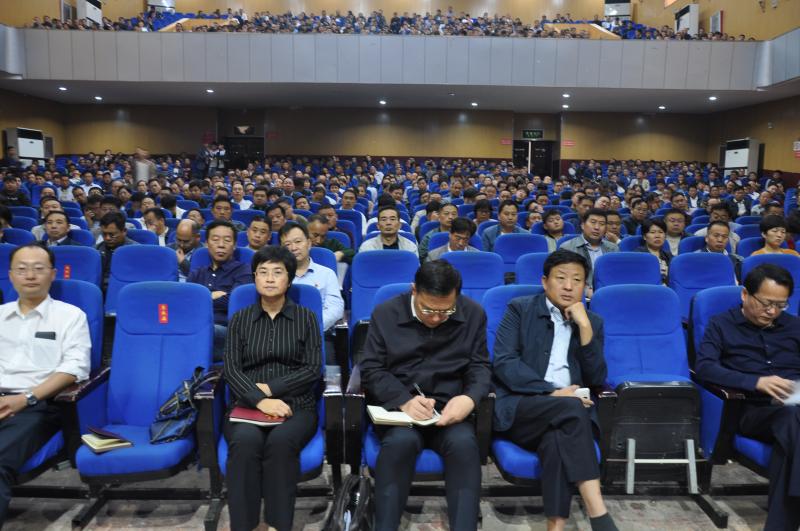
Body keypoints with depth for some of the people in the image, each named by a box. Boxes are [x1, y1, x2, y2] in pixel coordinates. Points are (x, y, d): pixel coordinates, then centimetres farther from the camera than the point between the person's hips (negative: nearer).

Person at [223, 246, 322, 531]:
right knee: (245, 440, -33)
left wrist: (269, 388, -10)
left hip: (297, 406, -1)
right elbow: (231, 369, 0)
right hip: (248, 405, 1)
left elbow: (313, 369, 0)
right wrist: (260, 400, -18)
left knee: (281, 441, -34)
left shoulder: (306, 317, 9)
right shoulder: (240, 319, 12)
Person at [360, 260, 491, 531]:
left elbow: (479, 366, 4)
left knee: (463, 442, -32)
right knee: (401, 441, -34)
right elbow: (371, 369, -3)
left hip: (449, 406, 1)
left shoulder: (474, 314, 2)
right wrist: (405, 401, -21)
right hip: (397, 405, -1)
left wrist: (470, 398, -20)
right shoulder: (385, 313, -2)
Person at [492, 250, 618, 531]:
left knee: (557, 439, -34)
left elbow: (596, 379, 3)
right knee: (572, 407, -33)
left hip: (569, 411, 3)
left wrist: (584, 327, -7)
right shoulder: (520, 309, 5)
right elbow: (503, 362, -9)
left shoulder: (593, 322, 15)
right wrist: (552, 392, -18)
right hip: (520, 408, -2)